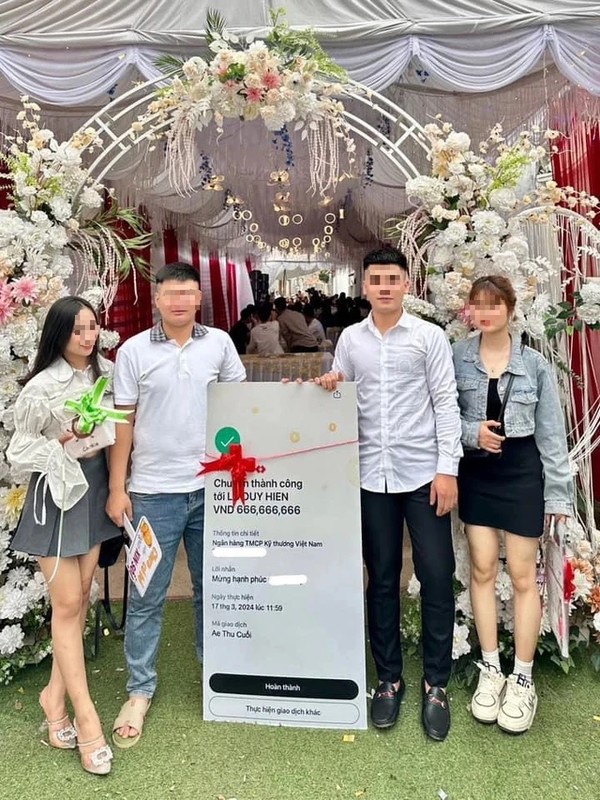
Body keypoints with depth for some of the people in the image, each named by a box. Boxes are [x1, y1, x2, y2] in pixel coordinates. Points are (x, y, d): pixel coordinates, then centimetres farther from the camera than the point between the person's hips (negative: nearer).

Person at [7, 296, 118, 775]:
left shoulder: (107, 372, 1)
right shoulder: (41, 387, -14)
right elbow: (20, 451, -8)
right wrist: (64, 441, -22)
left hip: (96, 488, 6)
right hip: (57, 493, -5)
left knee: (82, 597, 12)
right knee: (66, 605, 1)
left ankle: (56, 694, 30)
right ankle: (86, 715, 12)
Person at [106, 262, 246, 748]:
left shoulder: (219, 343, 3)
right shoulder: (133, 351, -2)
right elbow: (123, 422, -1)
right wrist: (117, 488, -3)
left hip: (212, 486, 2)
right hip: (154, 491, -1)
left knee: (211, 587, 16)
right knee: (147, 596, 8)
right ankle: (140, 691, 26)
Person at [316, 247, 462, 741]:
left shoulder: (429, 336, 1)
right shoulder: (350, 338, 8)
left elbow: (446, 404, -2)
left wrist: (447, 468, -9)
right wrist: (329, 389, -8)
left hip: (423, 473, -2)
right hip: (372, 475, 2)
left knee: (437, 576, 2)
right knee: (382, 579, 12)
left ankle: (436, 684, 22)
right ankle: (389, 679, 28)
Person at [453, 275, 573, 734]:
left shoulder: (534, 364, -3)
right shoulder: (456, 358, -2)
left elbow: (551, 432, -1)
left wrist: (558, 492, -3)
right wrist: (472, 432, -19)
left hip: (521, 470, -1)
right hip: (476, 471, 1)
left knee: (522, 574, 5)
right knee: (482, 569, 8)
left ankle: (523, 678, 22)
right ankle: (490, 670, 26)